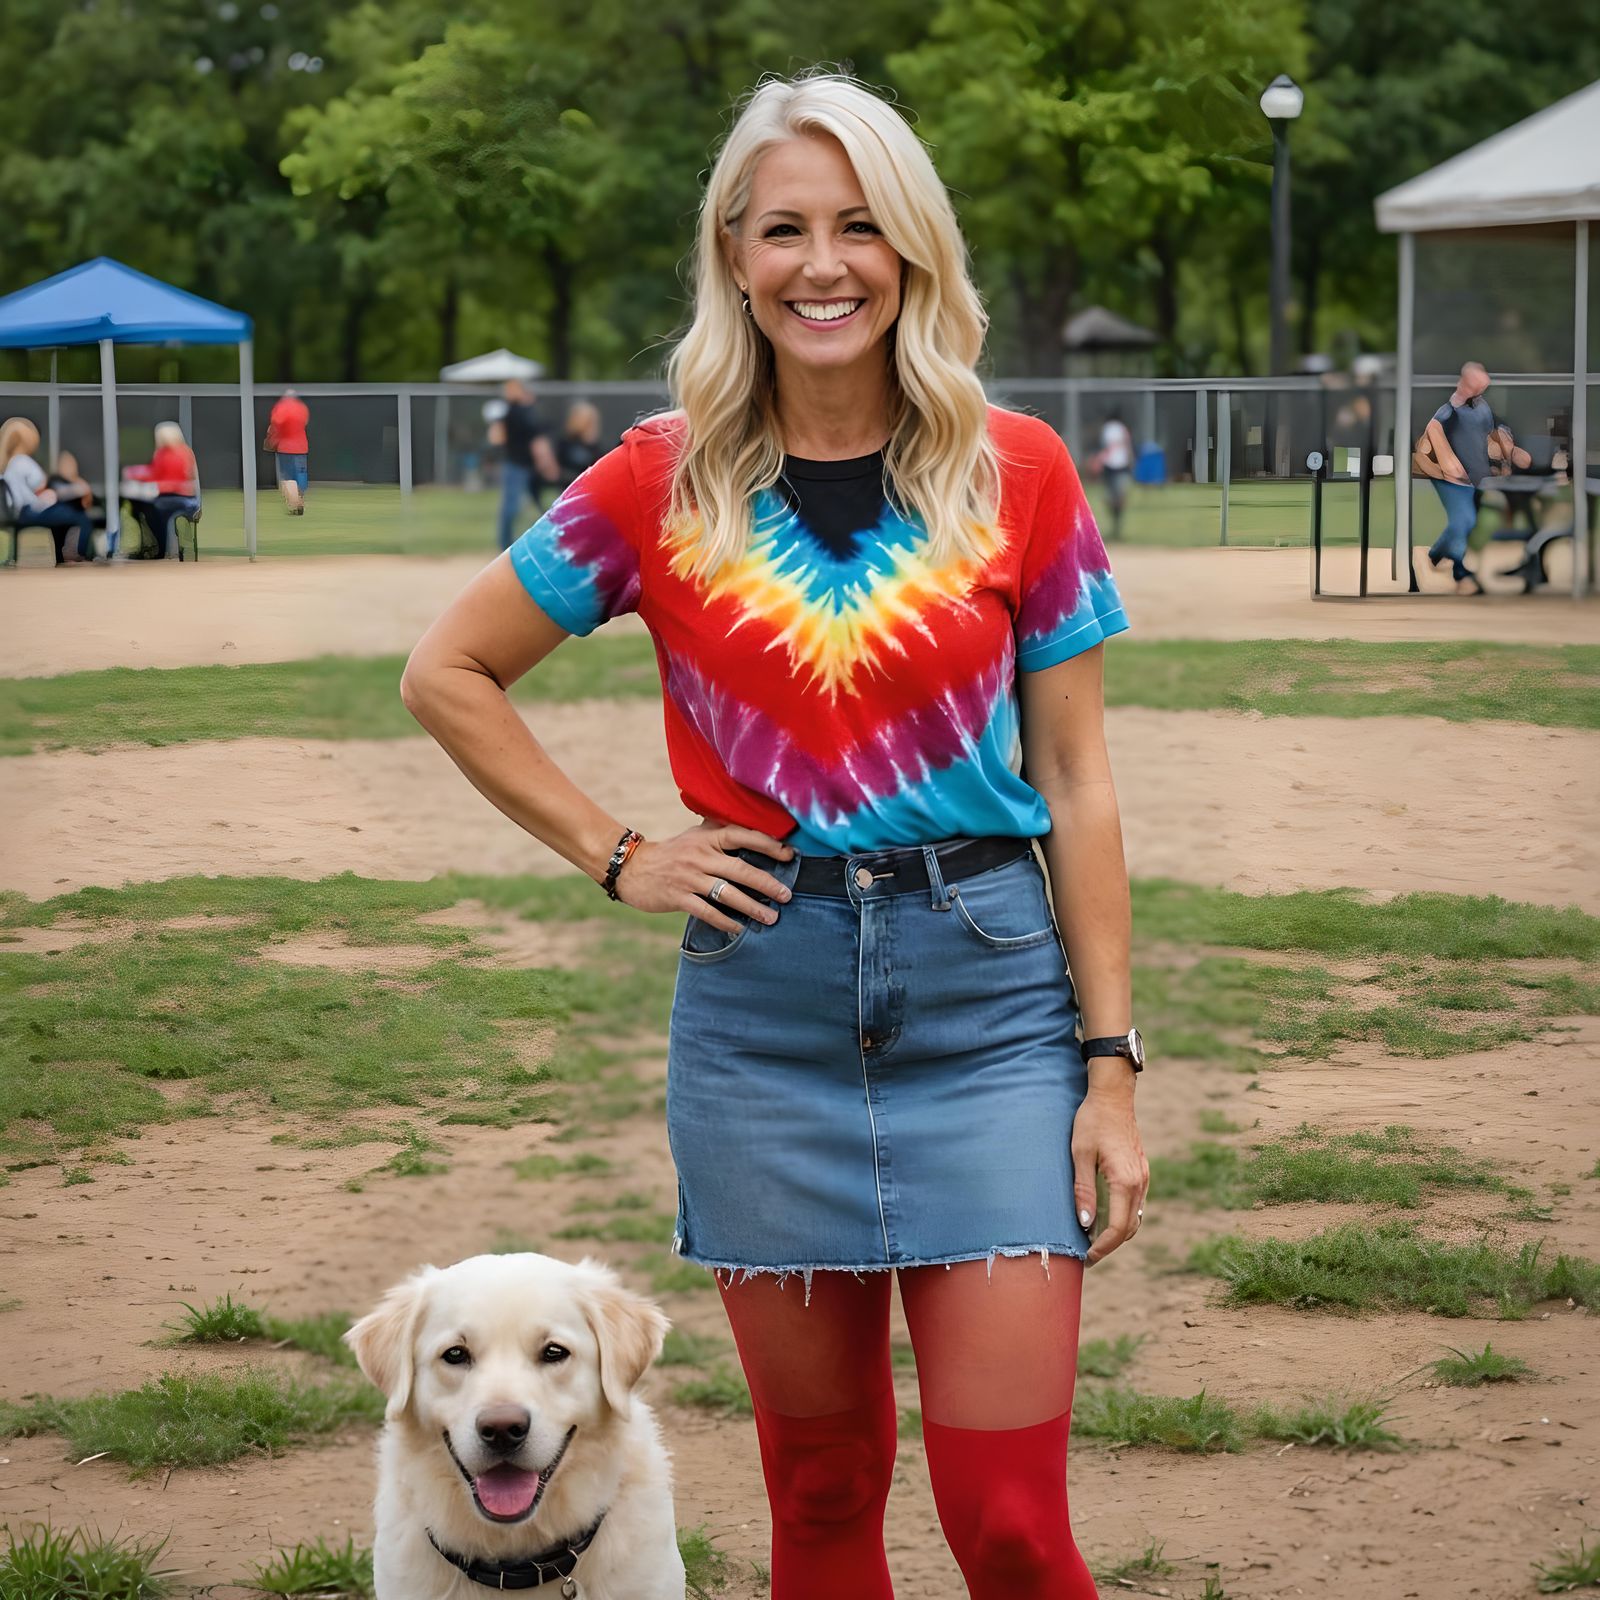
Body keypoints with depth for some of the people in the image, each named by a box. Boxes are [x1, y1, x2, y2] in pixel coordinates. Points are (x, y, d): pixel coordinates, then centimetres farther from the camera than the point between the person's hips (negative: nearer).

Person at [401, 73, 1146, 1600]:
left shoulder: (1016, 474, -1)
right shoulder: (665, 484, 0)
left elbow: (1077, 783, 2)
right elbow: (447, 674, 11)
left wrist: (1111, 1066, -2)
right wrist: (616, 857, 3)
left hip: (985, 992, -1)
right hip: (763, 1000, 1)